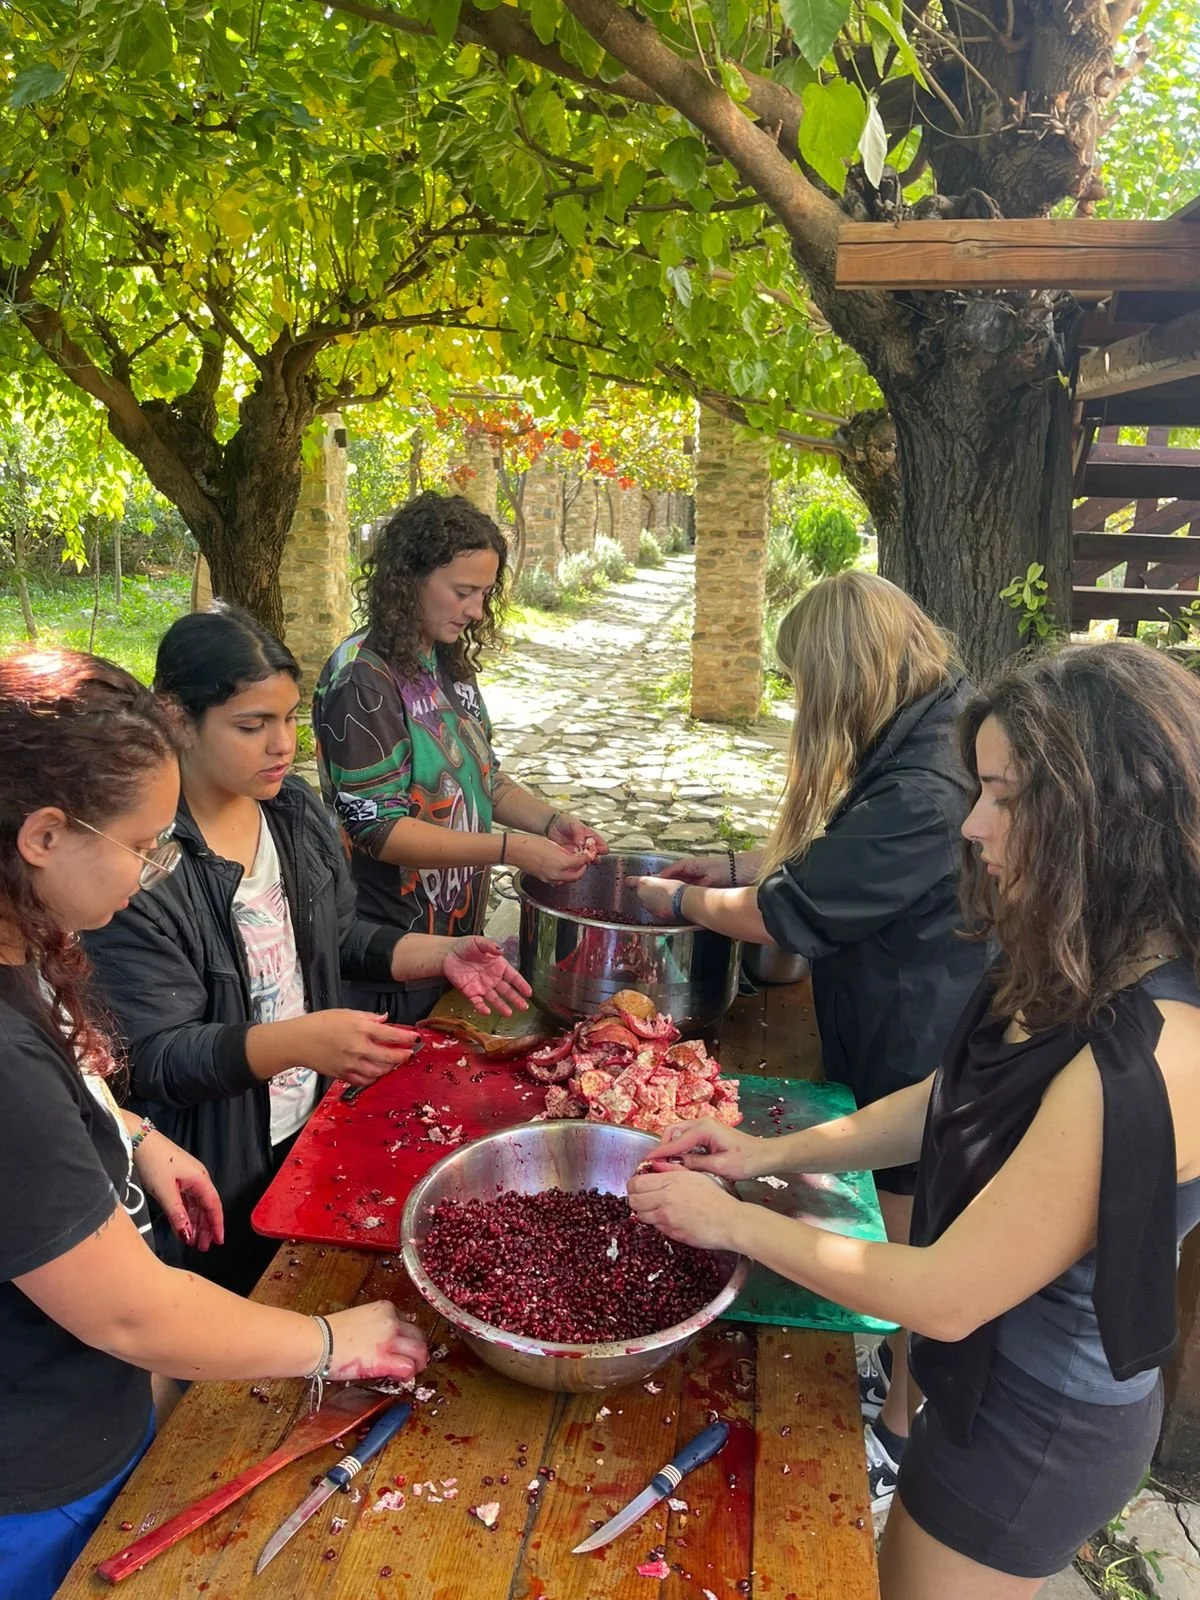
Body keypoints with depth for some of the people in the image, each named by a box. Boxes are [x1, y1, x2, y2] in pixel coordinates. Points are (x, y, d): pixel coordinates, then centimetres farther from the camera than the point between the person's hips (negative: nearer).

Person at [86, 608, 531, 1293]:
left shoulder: (297, 810, -4)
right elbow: (153, 1057, -24)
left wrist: (441, 953, -8)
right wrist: (298, 1040, -40)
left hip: (313, 1127, 6)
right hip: (214, 1171, -6)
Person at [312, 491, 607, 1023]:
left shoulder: (450, 665, 5)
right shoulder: (362, 679, -19)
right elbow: (377, 828, -23)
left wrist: (550, 821, -5)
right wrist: (512, 850, -27)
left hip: (458, 931, 8)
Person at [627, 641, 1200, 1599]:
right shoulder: (1081, 972, -7)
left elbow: (946, 1297, -29)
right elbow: (953, 1103, 6)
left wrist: (733, 1222, -18)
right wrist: (774, 1153, -3)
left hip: (1036, 1430, -7)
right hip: (999, 1377, 7)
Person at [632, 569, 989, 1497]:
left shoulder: (925, 794, -33)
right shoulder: (941, 741, -1)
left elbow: (783, 914, -24)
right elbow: (841, 860, 11)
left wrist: (678, 900, -7)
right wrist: (737, 865, 8)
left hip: (922, 1063, -8)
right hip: (914, 1042, 9)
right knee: (911, 1237, 26)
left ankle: (900, 1431, 38)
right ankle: (903, 1367, 50)